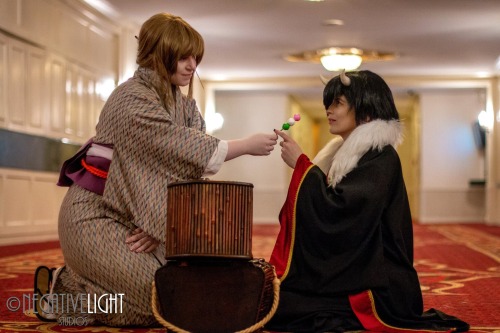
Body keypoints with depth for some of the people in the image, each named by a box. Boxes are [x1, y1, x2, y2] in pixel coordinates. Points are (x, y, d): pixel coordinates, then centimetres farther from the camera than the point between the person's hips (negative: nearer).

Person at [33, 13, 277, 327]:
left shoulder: (185, 105, 7)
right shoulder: (132, 98, -18)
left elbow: (189, 168, -4)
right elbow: (182, 149, -27)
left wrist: (160, 224, -18)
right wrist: (247, 145, -23)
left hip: (138, 217, 9)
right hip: (95, 216, -8)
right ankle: (60, 291, 3)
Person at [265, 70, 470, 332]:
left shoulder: (379, 157, -14)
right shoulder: (353, 151, 14)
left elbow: (337, 210, -25)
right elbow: (325, 208, 13)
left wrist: (300, 163, -17)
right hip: (355, 273, 9)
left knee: (276, 306, -18)